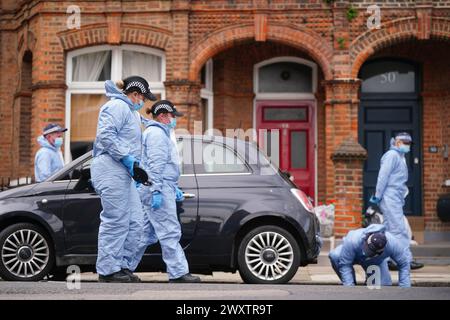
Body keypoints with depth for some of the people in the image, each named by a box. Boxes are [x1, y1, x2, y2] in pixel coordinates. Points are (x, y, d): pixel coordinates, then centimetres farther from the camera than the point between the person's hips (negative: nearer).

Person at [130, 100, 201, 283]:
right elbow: (155, 165, -19)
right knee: (169, 233, -10)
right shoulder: (156, 133, -9)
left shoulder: (160, 133, 25)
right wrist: (157, 191, -24)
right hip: (158, 189, -11)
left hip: (158, 190, 11)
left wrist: (174, 188, 27)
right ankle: (178, 273, -9)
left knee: (147, 233, 11)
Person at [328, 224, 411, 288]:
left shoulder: (392, 243, -40)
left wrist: (404, 289, -26)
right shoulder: (353, 241, -45)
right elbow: (345, 264, -36)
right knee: (335, 255, -34)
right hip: (353, 255, -2)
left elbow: (404, 264, -25)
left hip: (376, 262, 2)